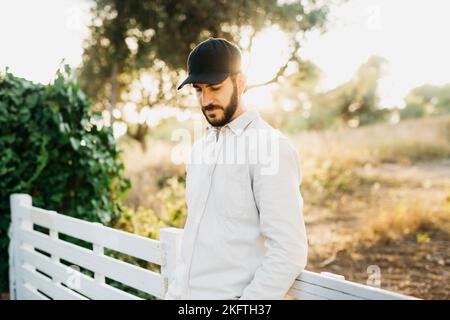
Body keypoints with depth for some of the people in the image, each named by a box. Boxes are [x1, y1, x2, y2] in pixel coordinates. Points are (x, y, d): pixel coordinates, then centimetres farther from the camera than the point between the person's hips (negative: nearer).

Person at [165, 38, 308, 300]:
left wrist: (246, 302, -20)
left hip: (234, 294, -6)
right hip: (184, 292, 7)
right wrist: (176, 289, 11)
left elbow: (289, 252, -19)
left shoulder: (271, 148, -14)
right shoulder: (201, 147, 11)